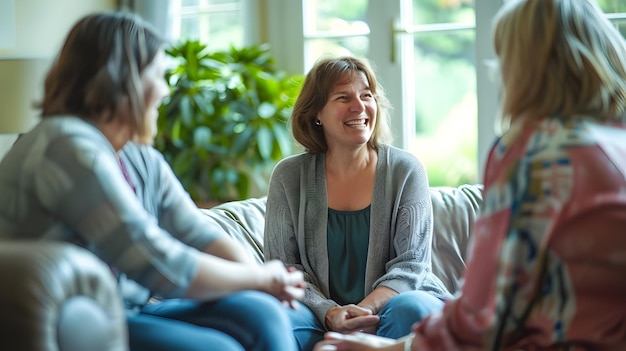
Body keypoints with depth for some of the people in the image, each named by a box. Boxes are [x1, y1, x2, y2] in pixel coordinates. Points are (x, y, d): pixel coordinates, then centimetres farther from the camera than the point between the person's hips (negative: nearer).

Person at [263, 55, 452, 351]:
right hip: (322, 313, 0)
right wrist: (330, 313, -20)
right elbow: (284, 265, -1)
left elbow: (411, 263, -5)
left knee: (409, 309, -34)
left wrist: (367, 308, -24)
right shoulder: (289, 176, 3)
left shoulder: (406, 170, 1)